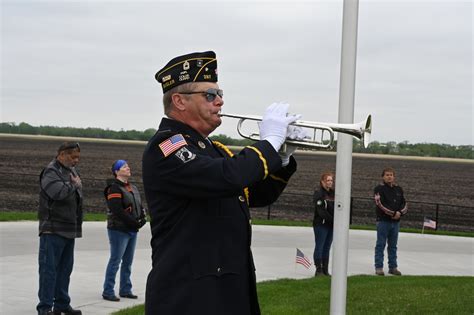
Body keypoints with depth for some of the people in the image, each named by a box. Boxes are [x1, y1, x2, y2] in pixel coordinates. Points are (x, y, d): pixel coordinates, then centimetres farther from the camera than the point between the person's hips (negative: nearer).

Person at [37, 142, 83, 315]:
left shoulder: (72, 171, 17)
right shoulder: (51, 171, -11)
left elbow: (77, 196, 26)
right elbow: (58, 192, -28)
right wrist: (74, 184, -11)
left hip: (69, 229, 9)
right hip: (53, 229, -9)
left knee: (65, 268, 13)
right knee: (49, 268, -6)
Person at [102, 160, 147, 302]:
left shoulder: (133, 188, 16)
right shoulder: (114, 188, -13)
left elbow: (140, 206, 18)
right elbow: (117, 210, -22)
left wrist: (142, 218, -3)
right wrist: (134, 222, -19)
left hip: (132, 231, 9)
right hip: (119, 230, -9)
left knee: (128, 262, 13)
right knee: (115, 261, -6)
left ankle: (125, 290, 21)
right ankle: (108, 291, -1)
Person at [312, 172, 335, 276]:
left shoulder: (333, 194, 14)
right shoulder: (318, 194, -7)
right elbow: (321, 211, -15)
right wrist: (332, 219, -19)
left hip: (331, 225, 6)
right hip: (321, 224, -6)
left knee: (327, 248, 9)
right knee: (319, 247, -3)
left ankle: (325, 270, 12)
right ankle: (319, 270, -1)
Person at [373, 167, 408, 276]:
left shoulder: (398, 189, 13)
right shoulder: (379, 189, -5)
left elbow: (404, 204, 12)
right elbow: (380, 204, -16)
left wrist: (399, 213, -8)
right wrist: (392, 213, -17)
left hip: (395, 221, 5)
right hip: (383, 221, -5)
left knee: (393, 246, 11)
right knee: (381, 245, -1)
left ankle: (393, 267, 17)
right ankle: (379, 267, 2)